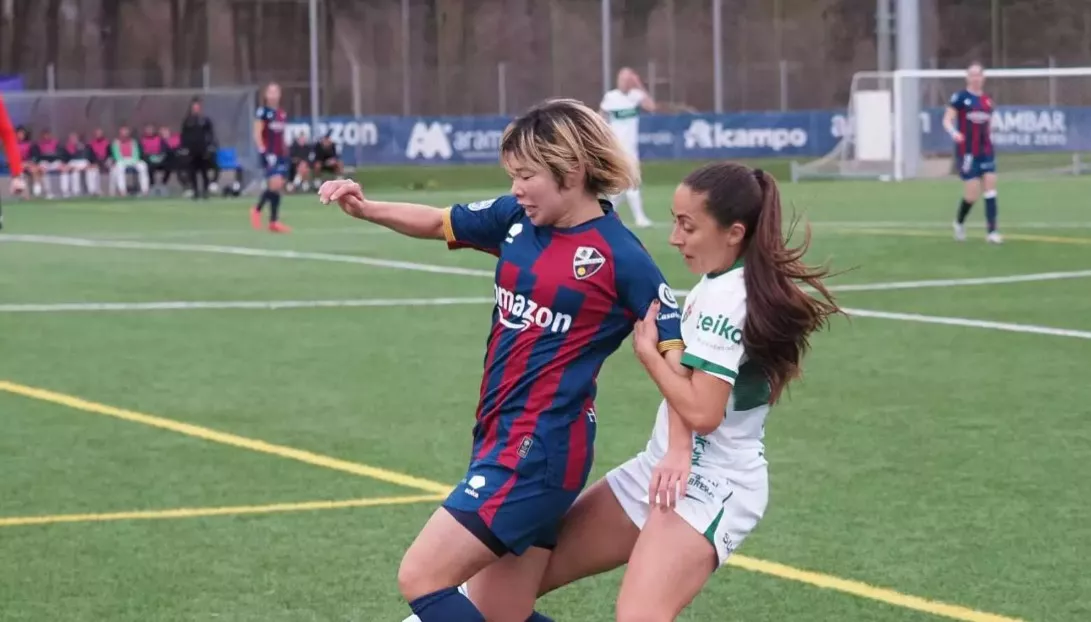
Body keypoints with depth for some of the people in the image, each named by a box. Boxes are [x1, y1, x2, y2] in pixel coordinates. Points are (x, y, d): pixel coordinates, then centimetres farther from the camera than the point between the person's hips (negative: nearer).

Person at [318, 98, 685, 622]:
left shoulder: (621, 257, -12)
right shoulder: (517, 219, 6)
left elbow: (678, 353, -9)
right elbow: (438, 223, 22)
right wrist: (364, 208, 6)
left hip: (540, 450, -8)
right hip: (500, 440, 8)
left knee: (420, 578, -12)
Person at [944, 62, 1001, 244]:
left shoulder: (987, 100, 10)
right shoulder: (960, 97, -6)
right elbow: (947, 120, -10)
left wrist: (989, 139, 12)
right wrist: (954, 133, -28)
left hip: (986, 151, 5)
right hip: (967, 152, -5)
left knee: (990, 188, -6)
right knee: (972, 194, -6)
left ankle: (992, 232, -5)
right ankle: (959, 223, 23)